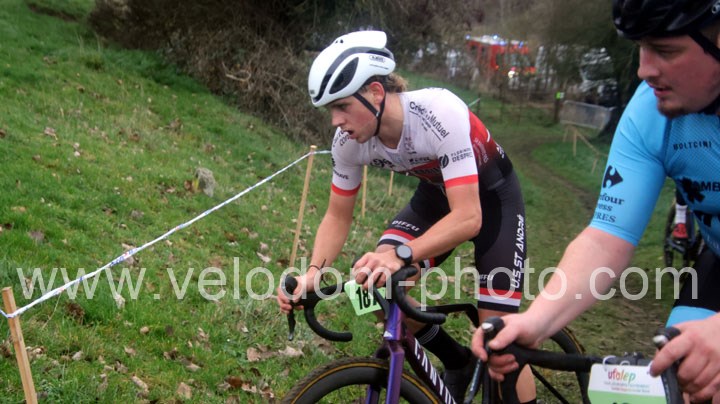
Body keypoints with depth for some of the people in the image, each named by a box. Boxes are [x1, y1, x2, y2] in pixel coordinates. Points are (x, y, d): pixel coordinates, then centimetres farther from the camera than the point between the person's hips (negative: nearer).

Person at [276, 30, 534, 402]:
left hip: (491, 196, -5)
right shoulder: (349, 142, -20)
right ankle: (460, 365, 11)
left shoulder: (440, 113, -37)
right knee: (378, 280, -15)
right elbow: (338, 216, -8)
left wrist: (400, 254, -55)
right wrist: (314, 271, -25)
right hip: (437, 192, 5)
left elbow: (469, 218, -41)